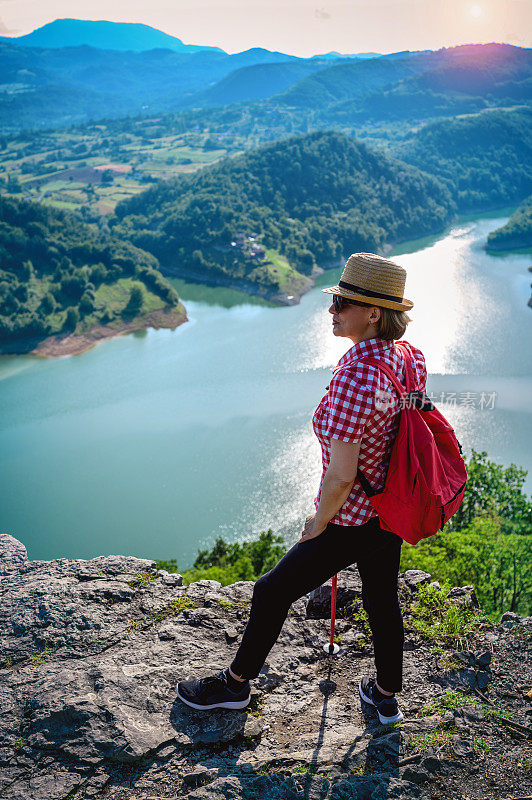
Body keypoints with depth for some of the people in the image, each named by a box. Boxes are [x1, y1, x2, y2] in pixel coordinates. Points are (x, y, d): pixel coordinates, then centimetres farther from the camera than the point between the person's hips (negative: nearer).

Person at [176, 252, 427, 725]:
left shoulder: (355, 376, -31)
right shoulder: (409, 356, -4)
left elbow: (341, 477, -29)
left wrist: (318, 523, -10)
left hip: (354, 522, -8)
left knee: (272, 593, 10)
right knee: (383, 599, 25)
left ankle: (236, 683, 31)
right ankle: (386, 697, 46)